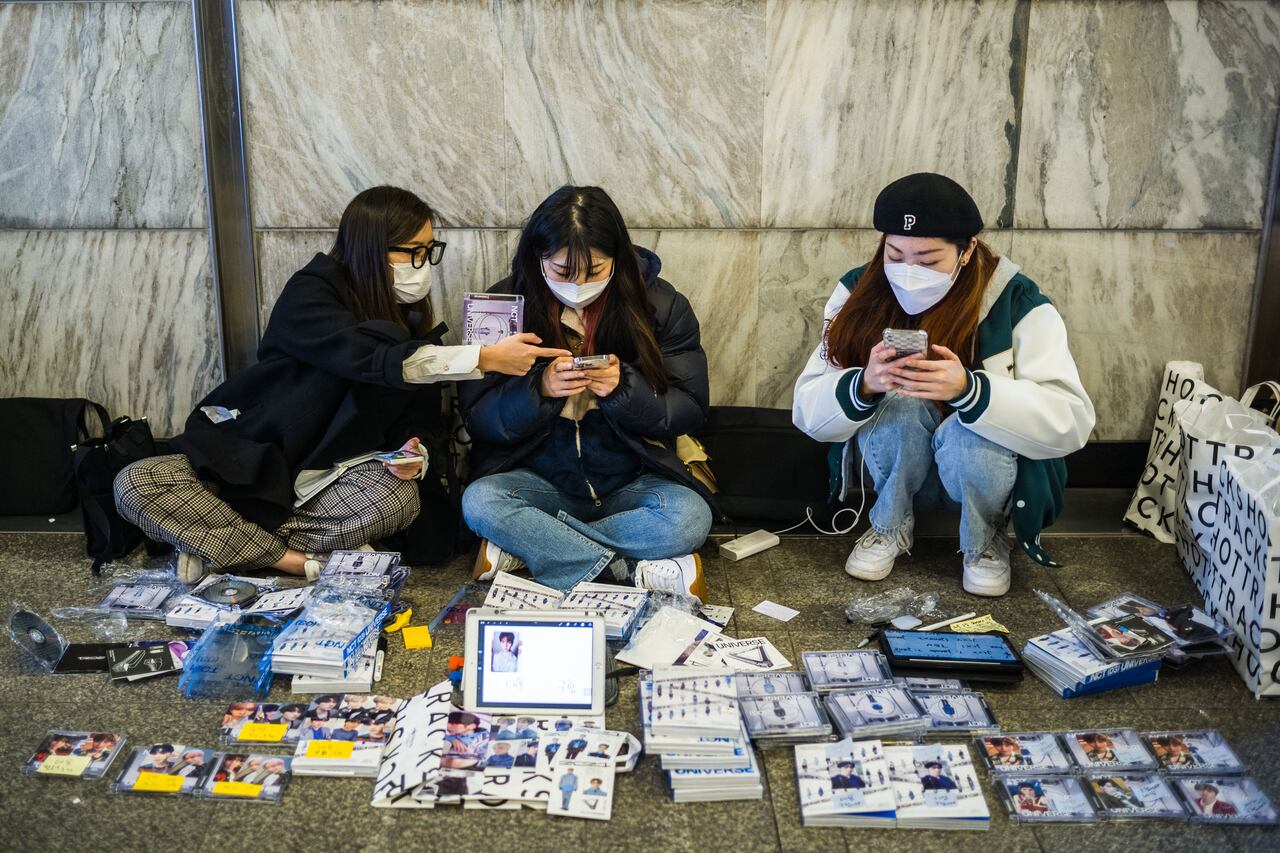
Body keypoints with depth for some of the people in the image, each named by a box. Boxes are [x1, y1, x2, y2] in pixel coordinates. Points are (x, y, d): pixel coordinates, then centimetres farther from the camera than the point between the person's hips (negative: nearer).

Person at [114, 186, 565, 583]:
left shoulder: (412, 322, 3)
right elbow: (367, 357, -32)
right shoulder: (310, 294, -14)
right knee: (136, 484, -26)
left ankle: (226, 544, -18)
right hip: (249, 461, -3)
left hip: (332, 479, 3)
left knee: (398, 498, -31)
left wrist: (416, 451, -22)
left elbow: (424, 420, 3)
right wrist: (485, 358, -36)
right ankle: (304, 563, -25)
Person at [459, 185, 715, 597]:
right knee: (479, 502, -31)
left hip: (631, 482, 0)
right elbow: (478, 418, -5)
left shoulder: (661, 305, -4)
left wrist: (623, 388, -22)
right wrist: (539, 389, -24)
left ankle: (527, 546, -20)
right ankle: (629, 569, -24)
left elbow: (690, 411, -4)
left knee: (690, 517, -31)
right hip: (541, 481, 0)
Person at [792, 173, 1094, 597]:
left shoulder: (1017, 303, -19)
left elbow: (1070, 421, -28)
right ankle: (891, 526, -2)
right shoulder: (858, 292, -13)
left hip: (984, 459, -1)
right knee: (901, 405, -30)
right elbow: (808, 411, -17)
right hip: (892, 463, 2)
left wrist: (968, 389, -44)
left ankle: (985, 541, -2)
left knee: (968, 434, -34)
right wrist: (864, 385, -40)